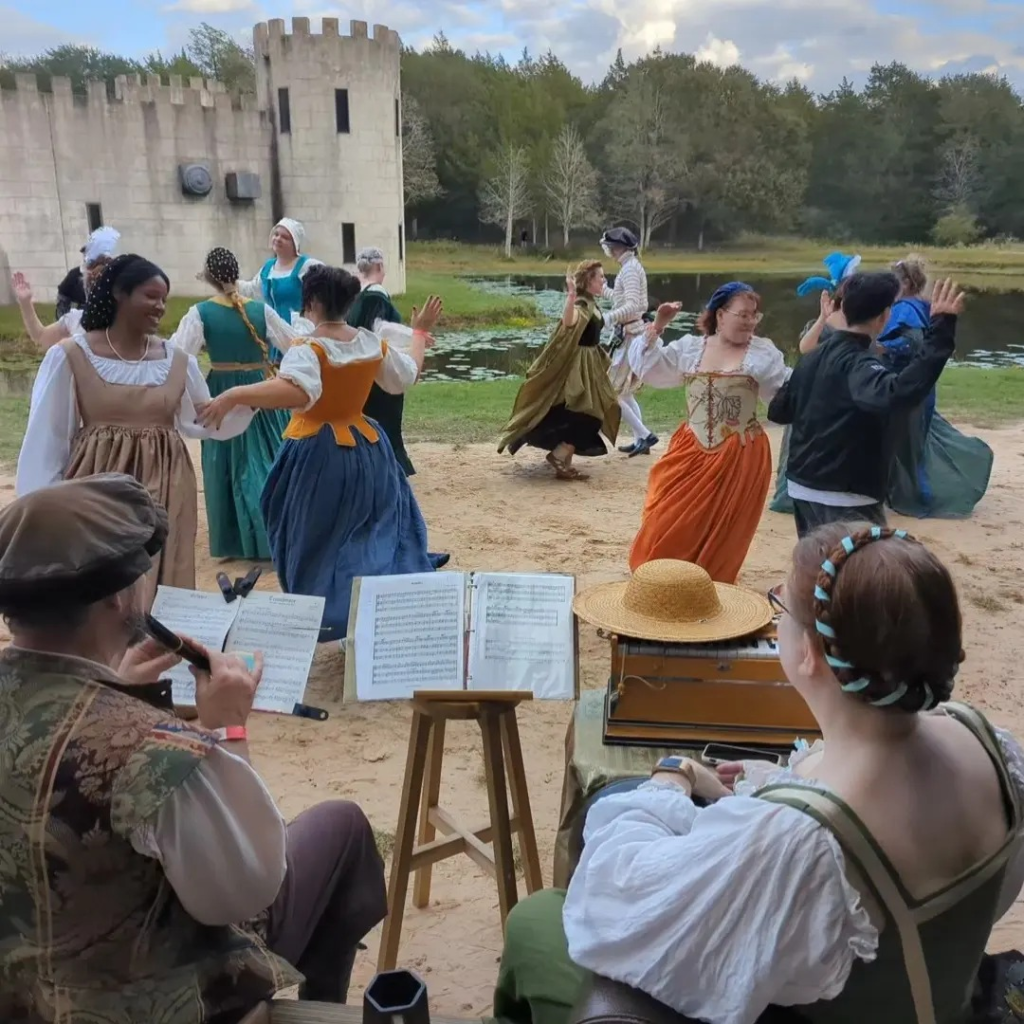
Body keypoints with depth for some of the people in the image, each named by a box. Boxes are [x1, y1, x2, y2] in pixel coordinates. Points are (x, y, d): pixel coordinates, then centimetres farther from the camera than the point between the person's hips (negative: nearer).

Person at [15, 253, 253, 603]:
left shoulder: (178, 361, 5)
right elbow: (47, 438, -2)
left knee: (161, 588, 7)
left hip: (164, 489, 3)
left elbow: (205, 420, 12)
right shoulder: (70, 356, -4)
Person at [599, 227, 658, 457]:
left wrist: (605, 319, -35)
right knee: (625, 391, 17)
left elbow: (632, 306, -28)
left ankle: (644, 435, -2)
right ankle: (640, 440, 19)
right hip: (632, 332, 10)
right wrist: (602, 289, 32)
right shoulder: (632, 266, 13)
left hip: (628, 335, -10)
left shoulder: (629, 269, -16)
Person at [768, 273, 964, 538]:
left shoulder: (812, 358, 6)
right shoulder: (859, 364, -19)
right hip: (846, 499, -9)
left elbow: (778, 411, 15)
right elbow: (898, 393, -40)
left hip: (802, 488, 9)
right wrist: (941, 328, -40)